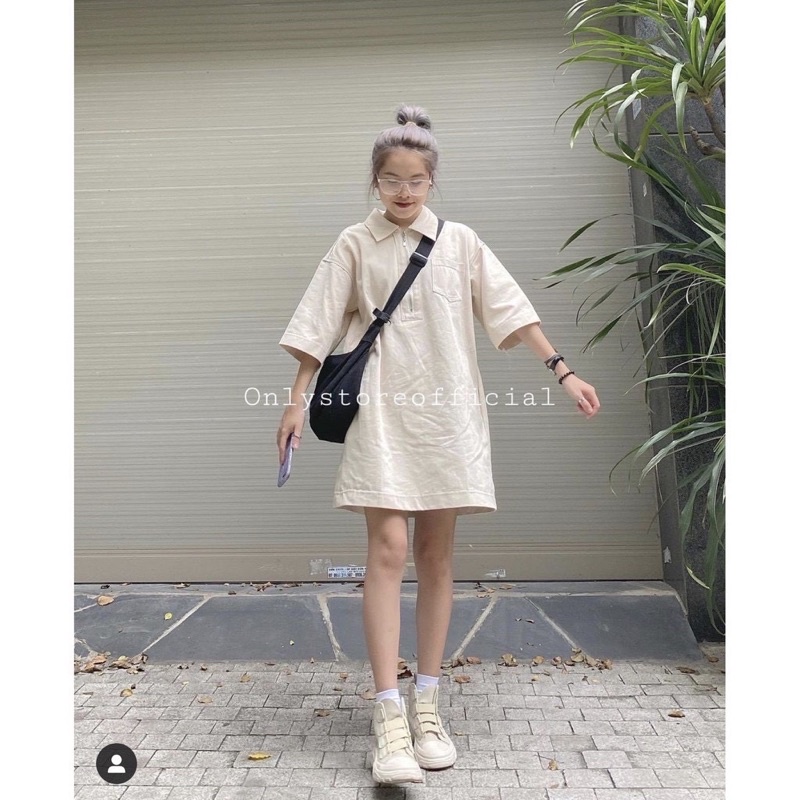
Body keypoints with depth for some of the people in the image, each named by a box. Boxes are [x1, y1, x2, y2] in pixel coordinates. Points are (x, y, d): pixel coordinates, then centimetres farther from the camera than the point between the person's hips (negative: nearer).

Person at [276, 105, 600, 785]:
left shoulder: (460, 242, 12)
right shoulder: (355, 245, 9)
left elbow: (508, 308, 7)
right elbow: (320, 326, 7)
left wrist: (563, 371, -2)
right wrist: (297, 400, 1)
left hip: (447, 411, 2)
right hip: (382, 411, -1)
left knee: (437, 555, 5)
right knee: (388, 549, -12)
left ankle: (426, 702, 18)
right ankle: (388, 713, -4)